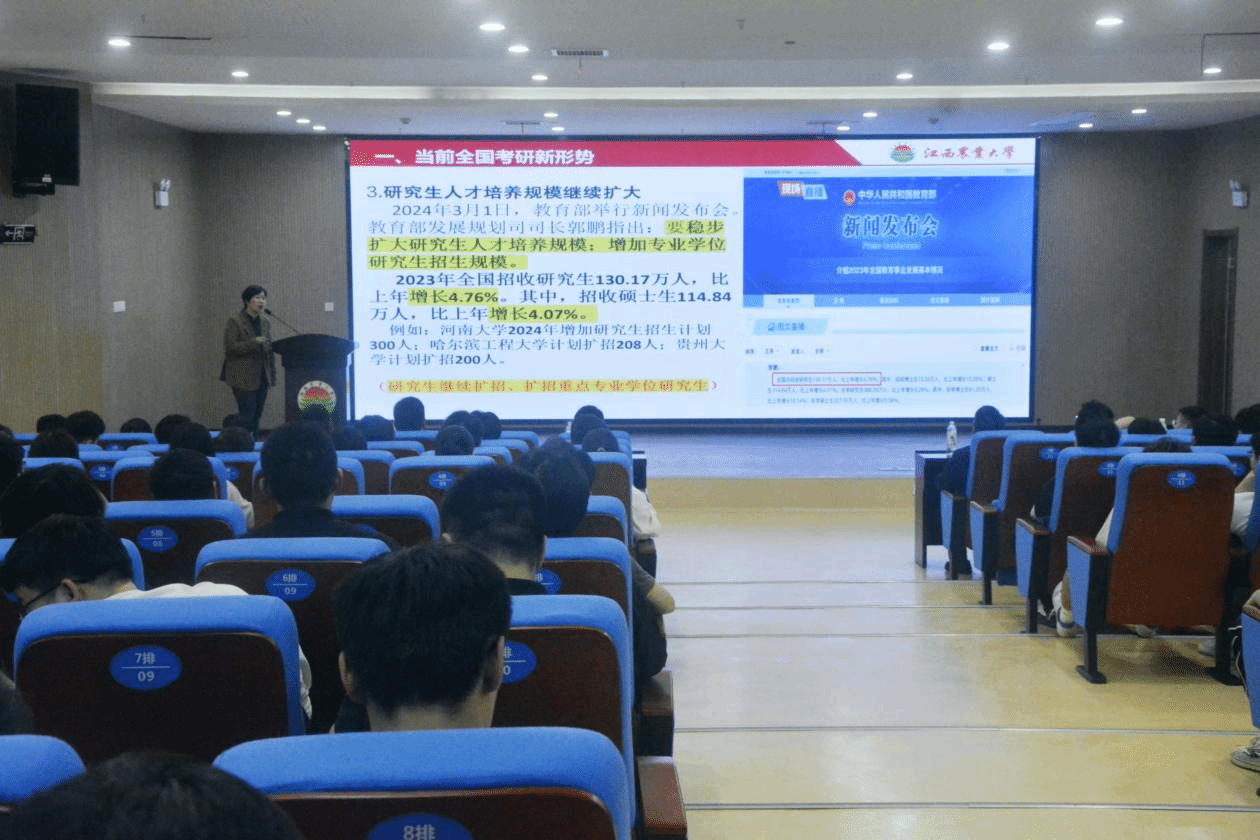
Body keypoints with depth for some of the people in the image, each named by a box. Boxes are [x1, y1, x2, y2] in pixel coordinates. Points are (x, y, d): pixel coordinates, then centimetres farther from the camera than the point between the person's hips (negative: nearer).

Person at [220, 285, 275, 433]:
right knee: (248, 416, -10)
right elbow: (230, 348, -12)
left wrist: (272, 376, 12)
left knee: (257, 415, 7)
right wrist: (254, 342, -21)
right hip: (243, 378, -6)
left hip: (261, 379, 6)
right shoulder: (235, 322, -5)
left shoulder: (265, 323, 14)